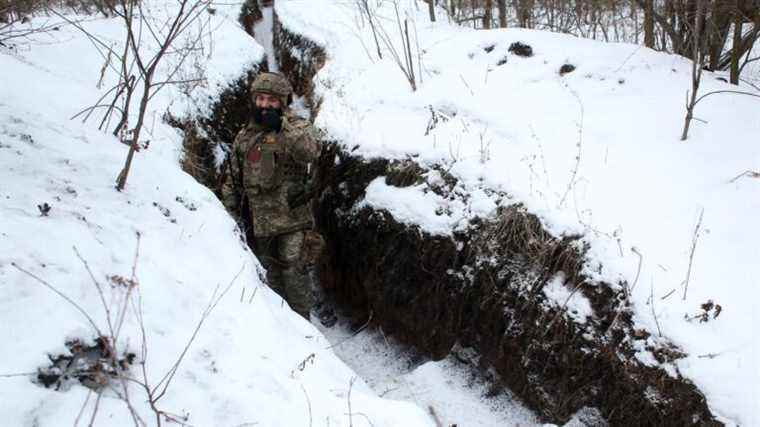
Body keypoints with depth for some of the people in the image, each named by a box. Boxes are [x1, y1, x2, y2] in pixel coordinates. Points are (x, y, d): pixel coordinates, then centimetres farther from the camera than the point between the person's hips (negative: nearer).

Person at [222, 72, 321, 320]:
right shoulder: (244, 137, 11)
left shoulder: (297, 128, -3)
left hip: (292, 219, -5)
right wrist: (231, 212, 12)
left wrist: (282, 125, -30)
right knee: (271, 277, 15)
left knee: (295, 276, -1)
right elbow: (233, 179, 16)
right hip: (258, 222, 5)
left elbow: (310, 152, -27)